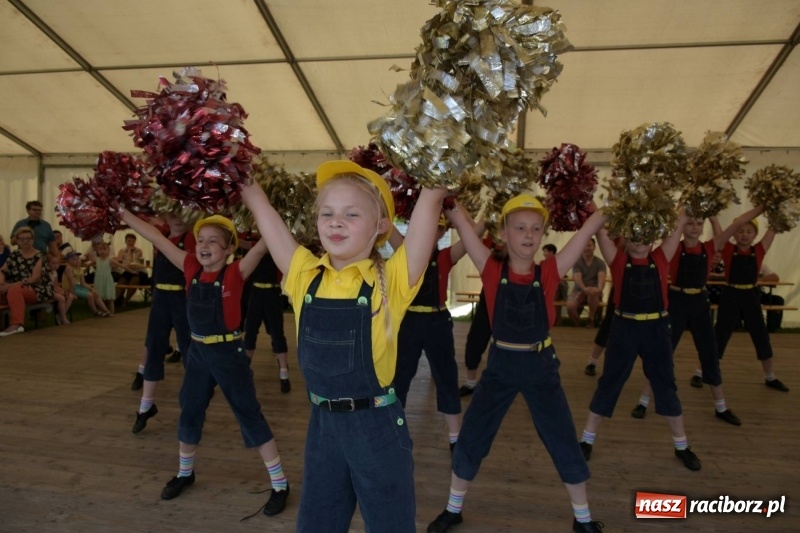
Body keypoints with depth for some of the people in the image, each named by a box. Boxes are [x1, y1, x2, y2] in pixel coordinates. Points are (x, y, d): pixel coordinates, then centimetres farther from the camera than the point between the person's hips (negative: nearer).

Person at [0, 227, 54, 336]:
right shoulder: (14, 255, 14)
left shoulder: (39, 256, -4)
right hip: (19, 290, 6)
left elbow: (35, 278, -13)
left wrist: (11, 285, -20)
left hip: (37, 290, -6)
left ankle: (16, 324, -43)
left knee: (14, 290, -35)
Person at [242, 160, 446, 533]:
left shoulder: (391, 281, -12)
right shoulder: (305, 276, -2)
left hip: (377, 425, -4)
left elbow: (430, 199, -19)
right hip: (322, 423, 4)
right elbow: (257, 202, 0)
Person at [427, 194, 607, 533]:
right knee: (469, 441, 8)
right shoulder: (493, 272, -10)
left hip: (541, 366, 0)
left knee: (565, 446, 10)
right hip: (501, 365, 0)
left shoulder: (549, 273, -8)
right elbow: (461, 225, -16)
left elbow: (589, 228, -10)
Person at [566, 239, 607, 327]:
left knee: (592, 292, -38)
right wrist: (584, 289, -41)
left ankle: (591, 319, -14)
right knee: (570, 306, -31)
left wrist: (599, 288, -44)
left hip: (594, 292, 0)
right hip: (579, 290, 0)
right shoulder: (576, 262, -2)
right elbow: (578, 278, -18)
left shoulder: (600, 262, -1)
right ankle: (577, 324, 0)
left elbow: (601, 278, -19)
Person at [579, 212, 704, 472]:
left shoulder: (661, 259, 2)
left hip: (657, 329, 2)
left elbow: (679, 226, -1)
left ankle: (682, 446, 31)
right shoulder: (619, 260, -3)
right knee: (608, 384, 8)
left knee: (665, 385, 14)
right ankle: (587, 440, 20)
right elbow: (600, 230, -11)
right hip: (624, 328, -1)